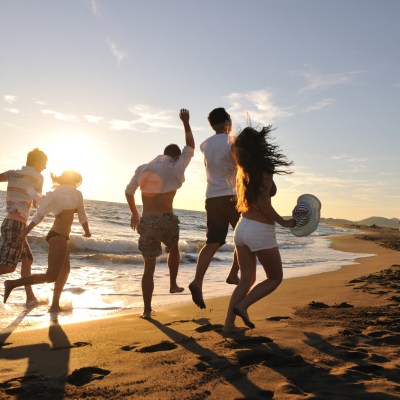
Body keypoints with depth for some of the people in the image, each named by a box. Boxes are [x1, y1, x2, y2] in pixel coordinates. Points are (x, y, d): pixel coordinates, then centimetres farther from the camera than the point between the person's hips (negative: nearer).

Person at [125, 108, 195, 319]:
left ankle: (147, 309, 7)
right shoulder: (176, 168, 0)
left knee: (149, 266, 8)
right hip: (167, 220, -2)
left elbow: (128, 192, 9)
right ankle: (173, 284, 33)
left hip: (146, 222, 2)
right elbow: (190, 147, 12)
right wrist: (185, 122, 22)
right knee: (173, 249, 31)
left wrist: (134, 214, 23)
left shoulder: (143, 168, 8)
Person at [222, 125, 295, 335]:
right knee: (275, 278, 13)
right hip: (261, 232, -7)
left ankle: (228, 324, 10)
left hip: (242, 227, 7)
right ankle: (242, 305, -2)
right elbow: (263, 202, -19)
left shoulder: (243, 171, 8)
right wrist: (284, 222, -10)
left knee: (246, 279, 15)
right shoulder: (264, 171, -14)